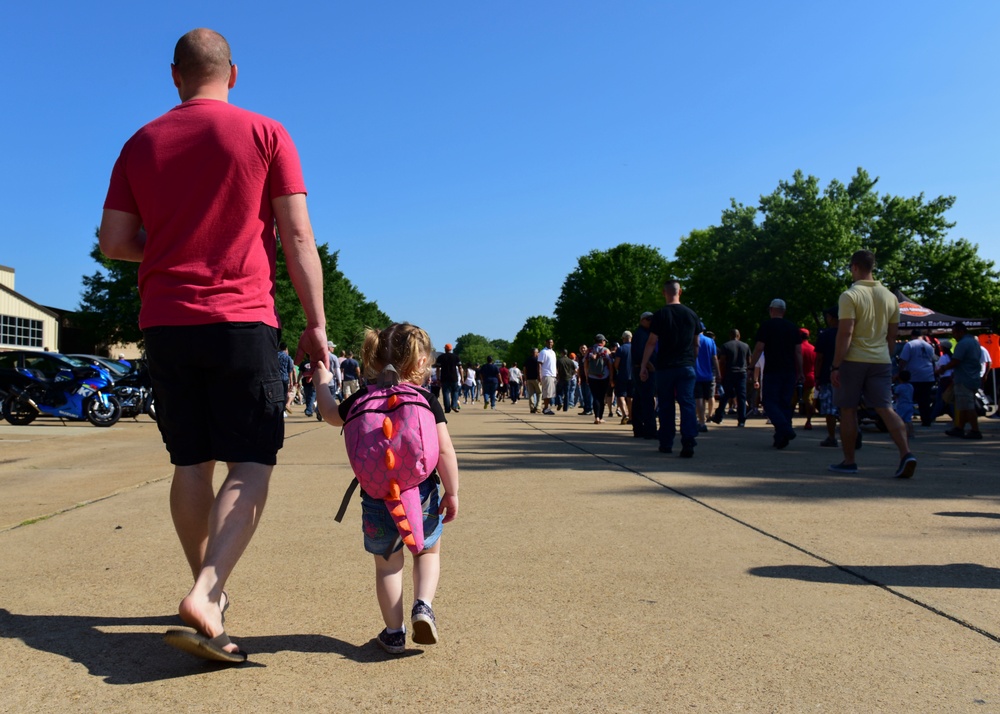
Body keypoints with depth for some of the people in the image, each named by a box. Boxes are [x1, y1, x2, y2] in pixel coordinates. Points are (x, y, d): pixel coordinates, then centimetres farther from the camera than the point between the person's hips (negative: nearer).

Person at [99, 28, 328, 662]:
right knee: (251, 465, -4)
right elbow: (298, 238, -4)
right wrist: (317, 325, -1)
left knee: (191, 463, 12)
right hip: (241, 319, -4)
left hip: (165, 323, 4)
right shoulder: (266, 135, 2)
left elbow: (114, 242, 9)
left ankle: (209, 586, 23)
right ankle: (206, 595, -21)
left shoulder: (142, 143, 12)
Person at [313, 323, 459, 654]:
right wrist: (452, 492, -2)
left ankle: (393, 633, 18)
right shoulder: (427, 399, -7)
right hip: (421, 495, -1)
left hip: (377, 498, 2)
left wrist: (322, 383, 33)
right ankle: (423, 605, 0)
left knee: (387, 564, 15)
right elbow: (445, 451, -11)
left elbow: (331, 415, 18)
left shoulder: (362, 399, 0)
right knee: (428, 552, 21)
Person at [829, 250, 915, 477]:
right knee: (886, 409, 2)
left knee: (848, 411, 7)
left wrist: (835, 366, -14)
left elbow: (845, 333, -16)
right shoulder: (890, 297, 10)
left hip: (853, 360, -5)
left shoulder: (850, 296, -9)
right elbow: (892, 336, 14)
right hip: (881, 362, 5)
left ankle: (849, 462, 13)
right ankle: (906, 454, -15)